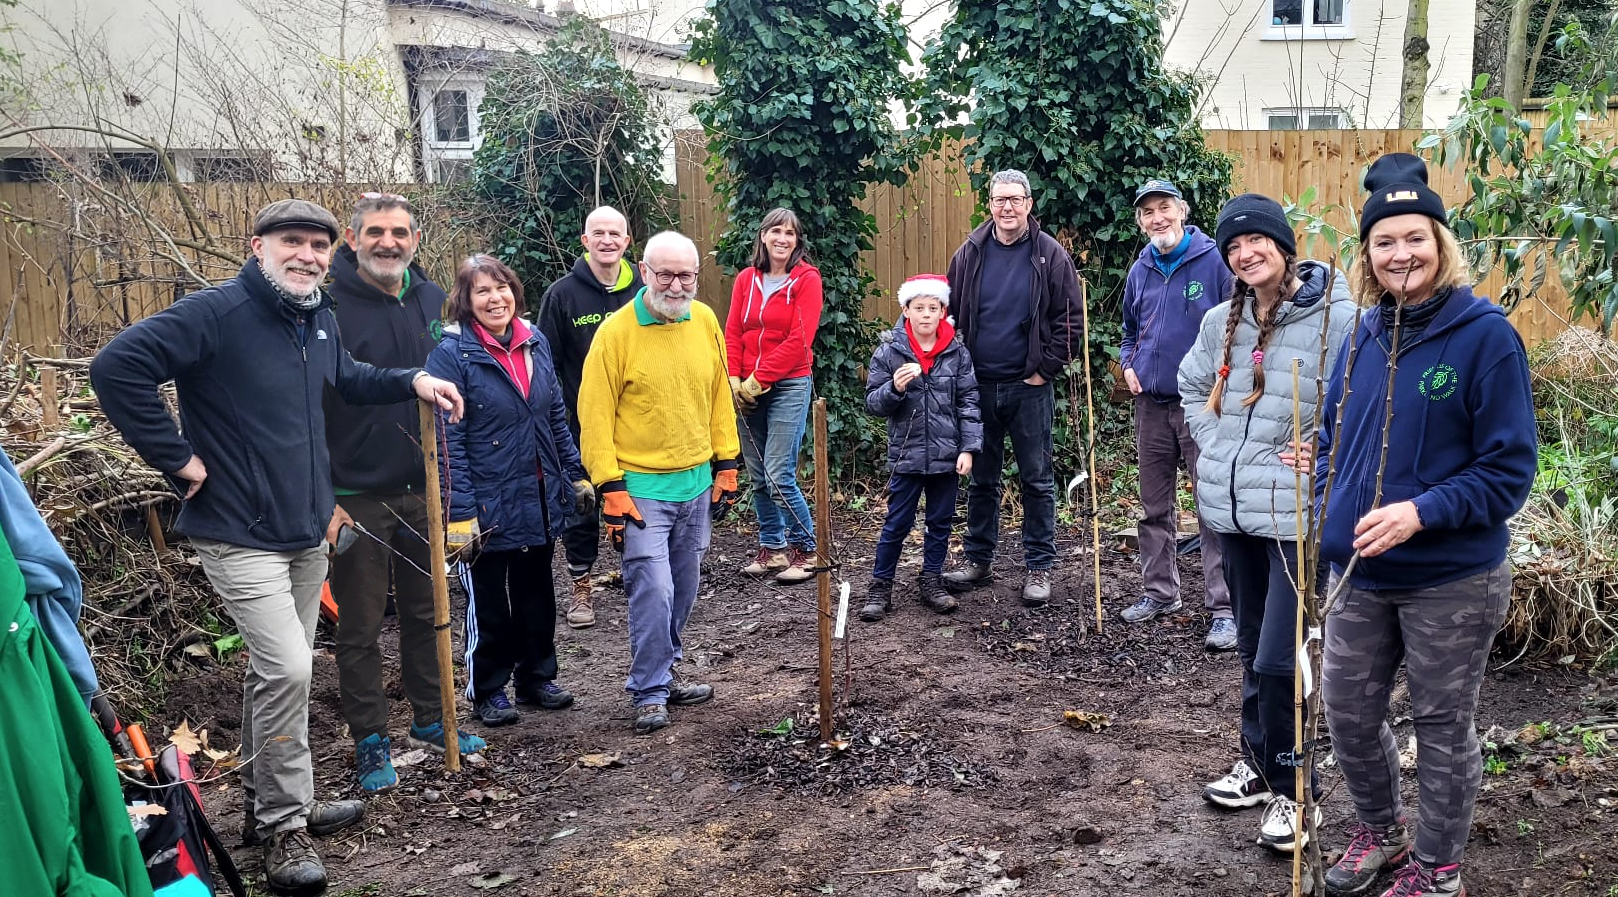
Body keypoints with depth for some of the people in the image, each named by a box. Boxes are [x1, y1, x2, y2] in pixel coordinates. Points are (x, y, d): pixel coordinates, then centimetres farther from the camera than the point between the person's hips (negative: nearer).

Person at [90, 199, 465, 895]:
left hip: (306, 530, 8)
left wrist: (413, 380, 12)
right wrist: (178, 457, -20)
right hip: (240, 534, -8)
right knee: (287, 669, -15)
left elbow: (347, 378, 28)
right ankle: (284, 827, 2)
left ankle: (265, 805, 33)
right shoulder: (217, 312, -17)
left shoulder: (320, 320, 8)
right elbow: (117, 368, -23)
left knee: (278, 670, 17)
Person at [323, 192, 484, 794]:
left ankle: (430, 720, 31)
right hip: (357, 495, -5)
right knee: (360, 625, 6)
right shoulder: (329, 307, -11)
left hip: (424, 490, 5)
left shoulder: (433, 300, 6)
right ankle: (370, 740, 19)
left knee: (427, 611, 16)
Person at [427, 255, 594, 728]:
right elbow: (448, 440, -16)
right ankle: (488, 690, 25)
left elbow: (557, 417, 13)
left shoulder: (535, 342, 5)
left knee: (537, 592, 17)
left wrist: (577, 476, 11)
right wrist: (460, 513, -19)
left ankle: (537, 676, 33)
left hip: (539, 496, 6)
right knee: (489, 601, 9)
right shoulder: (451, 353, -13)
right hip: (488, 502, -5)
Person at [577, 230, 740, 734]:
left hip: (697, 483, 5)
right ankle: (649, 695, 7)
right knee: (653, 591, -8)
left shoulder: (705, 321, 4)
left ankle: (662, 674, 29)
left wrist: (726, 465, 11)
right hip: (641, 487, -5)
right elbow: (595, 415, -11)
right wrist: (610, 490, -14)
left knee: (683, 590, 13)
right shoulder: (616, 331, -11)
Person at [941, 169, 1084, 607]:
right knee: (981, 478, 12)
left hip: (1030, 387, -2)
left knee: (1037, 479, 5)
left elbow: (1071, 318, -3)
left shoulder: (1049, 255, -4)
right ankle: (978, 559, 24)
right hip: (978, 386, 3)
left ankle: (1040, 567, 14)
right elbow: (950, 315, 10)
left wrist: (1046, 369, -7)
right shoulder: (970, 254, 4)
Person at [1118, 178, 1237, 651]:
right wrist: (1129, 364, 6)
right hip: (1151, 403, 6)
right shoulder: (1140, 270, 10)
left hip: (1203, 404, -6)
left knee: (1213, 508, -5)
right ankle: (1159, 592, 28)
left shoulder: (1213, 261, -7)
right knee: (1155, 505, 14)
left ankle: (1223, 608, 0)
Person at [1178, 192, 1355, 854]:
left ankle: (1290, 790, 13)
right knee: (1252, 649, 18)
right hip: (1233, 508, 6)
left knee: (1276, 661, -5)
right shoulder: (1221, 322, 7)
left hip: (1296, 514, -6)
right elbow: (1193, 387, 23)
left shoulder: (1336, 317, -13)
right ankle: (1257, 763, 34)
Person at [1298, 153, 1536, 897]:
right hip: (1358, 574, 6)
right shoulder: (1362, 338, 4)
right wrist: (1327, 491, -3)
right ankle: (1379, 830, 42)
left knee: (1442, 728, 11)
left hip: (1451, 582, -5)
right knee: (1347, 713, 16)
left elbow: (1509, 468, -14)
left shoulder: (1484, 333, -13)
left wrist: (1422, 513, -26)